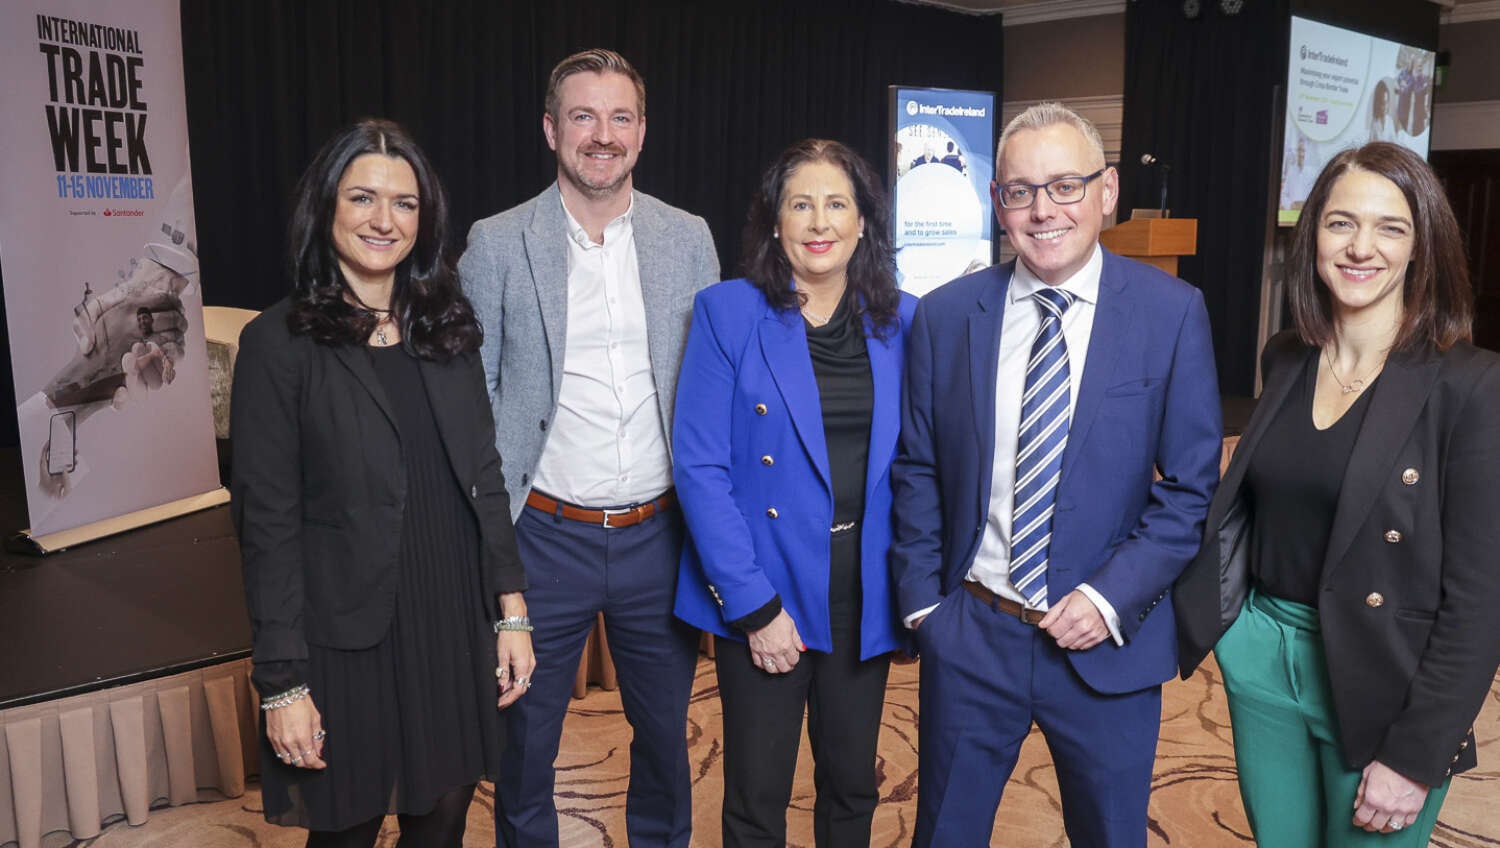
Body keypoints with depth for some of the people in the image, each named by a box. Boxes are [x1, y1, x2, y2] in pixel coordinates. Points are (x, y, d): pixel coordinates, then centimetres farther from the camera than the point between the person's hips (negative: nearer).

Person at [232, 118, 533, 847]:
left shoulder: (447, 329, 5)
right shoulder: (279, 344, -9)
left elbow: (483, 478, 7)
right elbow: (267, 522, -9)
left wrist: (512, 610, 3)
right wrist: (283, 683, -10)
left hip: (455, 628, 4)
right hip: (346, 642, -4)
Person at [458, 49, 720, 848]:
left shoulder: (689, 239, 2)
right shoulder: (496, 244, -4)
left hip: (659, 535, 2)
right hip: (545, 536, -1)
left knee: (666, 731, 19)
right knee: (525, 741, 14)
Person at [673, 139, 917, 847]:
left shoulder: (901, 321, 3)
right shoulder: (727, 312, -7)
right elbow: (700, 468, -11)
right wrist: (752, 605, -15)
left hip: (866, 594, 3)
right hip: (764, 593, -3)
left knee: (852, 785, 18)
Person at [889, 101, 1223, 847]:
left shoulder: (1171, 313, -7)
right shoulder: (943, 316, -3)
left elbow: (1191, 486, -5)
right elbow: (916, 470, 4)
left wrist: (1113, 598, -14)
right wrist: (922, 598, -1)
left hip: (1107, 643, -1)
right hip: (968, 634, 1)